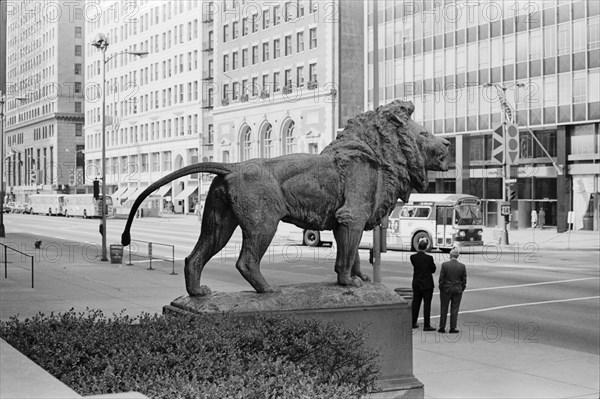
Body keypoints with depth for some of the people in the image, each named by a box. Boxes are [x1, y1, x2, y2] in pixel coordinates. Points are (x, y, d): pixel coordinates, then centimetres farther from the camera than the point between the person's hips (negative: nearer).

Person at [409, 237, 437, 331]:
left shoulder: (413, 257, -5)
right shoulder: (429, 258, -17)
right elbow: (433, 269, -5)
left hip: (416, 284, 5)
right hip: (427, 284, -5)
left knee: (415, 303, 15)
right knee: (427, 304, 1)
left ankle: (413, 323, 22)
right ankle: (426, 325, 2)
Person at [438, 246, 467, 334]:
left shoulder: (444, 265, -11)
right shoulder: (462, 266, -6)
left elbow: (441, 279, -8)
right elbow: (464, 280, -1)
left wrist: (441, 289, 3)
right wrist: (462, 290, 11)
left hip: (446, 289, -1)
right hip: (457, 290, 1)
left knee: (444, 309, 9)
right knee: (454, 309, 7)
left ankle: (442, 327, 11)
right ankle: (452, 328, 8)